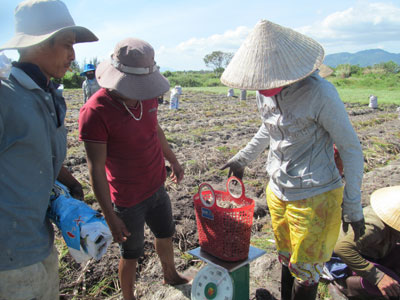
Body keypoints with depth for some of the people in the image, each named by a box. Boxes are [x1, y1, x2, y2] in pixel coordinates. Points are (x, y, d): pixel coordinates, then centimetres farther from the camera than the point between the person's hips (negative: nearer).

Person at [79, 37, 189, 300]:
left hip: (156, 187, 7)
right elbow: (96, 170, -21)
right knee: (132, 253, 14)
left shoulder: (147, 96, -6)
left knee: (166, 234, 27)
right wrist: (110, 217, -19)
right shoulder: (95, 111, -25)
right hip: (128, 200, -7)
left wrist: (173, 160, 22)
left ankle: (170, 275, 56)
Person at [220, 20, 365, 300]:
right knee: (287, 261, 23)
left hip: (314, 198, -6)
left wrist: (353, 206, -9)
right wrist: (243, 158, 23)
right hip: (278, 192, 6)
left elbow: (351, 148, -13)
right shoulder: (265, 93, -3)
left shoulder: (319, 93, -22)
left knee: (305, 272, 11)